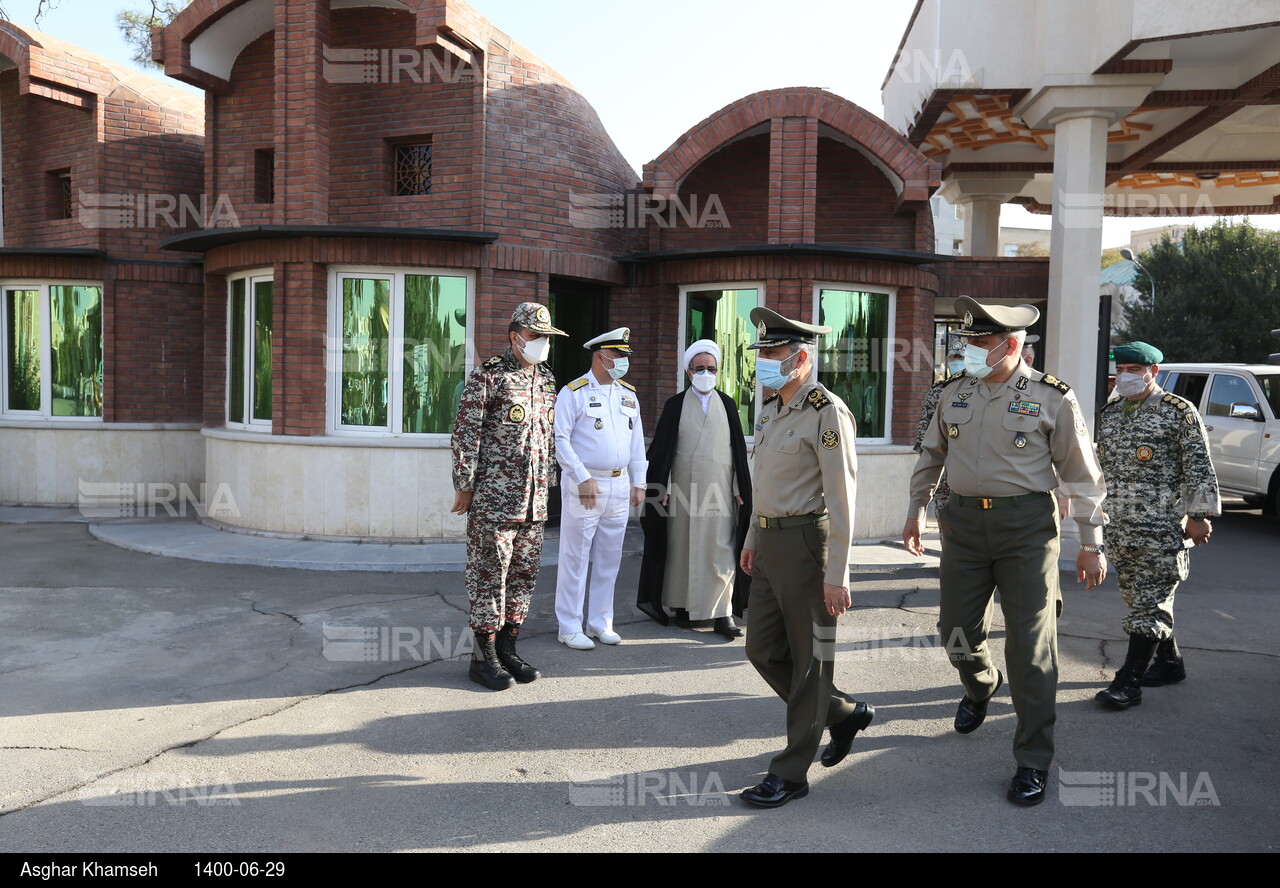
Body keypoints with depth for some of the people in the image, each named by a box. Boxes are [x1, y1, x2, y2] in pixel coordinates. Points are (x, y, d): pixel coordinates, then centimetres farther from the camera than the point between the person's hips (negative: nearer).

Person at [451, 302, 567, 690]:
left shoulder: (546, 379, 14)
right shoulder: (488, 375, -7)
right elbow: (465, 432, -9)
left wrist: (548, 481, 18)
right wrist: (464, 485, -10)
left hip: (534, 499, 7)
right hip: (493, 497, -7)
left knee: (524, 572, 12)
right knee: (488, 573, 0)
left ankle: (507, 649, 24)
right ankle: (484, 658, 10)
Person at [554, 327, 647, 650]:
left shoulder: (628, 394, 13)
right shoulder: (574, 393, -5)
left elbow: (637, 441, 17)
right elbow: (560, 439, -10)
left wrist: (638, 483, 12)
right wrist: (583, 478, -16)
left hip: (620, 487, 6)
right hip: (584, 485, -6)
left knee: (609, 559, 11)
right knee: (575, 559, 0)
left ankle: (600, 622, 23)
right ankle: (570, 627, 9)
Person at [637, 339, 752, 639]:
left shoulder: (727, 405, 9)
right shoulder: (675, 406, 5)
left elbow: (738, 448, 9)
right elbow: (662, 449, 3)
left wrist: (739, 488, 4)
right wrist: (664, 488, -2)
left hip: (719, 490, 1)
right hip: (683, 489, 0)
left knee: (721, 551, -4)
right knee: (682, 547, 6)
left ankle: (722, 614, -2)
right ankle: (682, 606, 19)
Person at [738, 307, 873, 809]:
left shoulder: (827, 413, -14)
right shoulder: (771, 410, 12)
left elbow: (841, 498, -18)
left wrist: (836, 574, -20)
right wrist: (753, 538, 22)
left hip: (807, 545, -9)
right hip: (771, 547, 9)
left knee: (809, 660, 4)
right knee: (763, 650, 14)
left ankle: (792, 773, 15)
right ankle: (843, 713, 33)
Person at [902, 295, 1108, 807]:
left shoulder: (1051, 398, -6)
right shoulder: (955, 393, 7)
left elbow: (1081, 475, -2)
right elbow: (931, 454, 20)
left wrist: (1091, 544, -3)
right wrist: (915, 510, 21)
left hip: (1027, 525, -4)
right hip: (964, 521, 4)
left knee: (1031, 645, -1)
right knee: (957, 631, 11)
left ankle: (1033, 761, 12)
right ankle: (980, 686, 47)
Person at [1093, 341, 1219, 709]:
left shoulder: (1179, 412, -4)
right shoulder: (1110, 412, 14)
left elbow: (1199, 468, -7)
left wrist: (1199, 515, -12)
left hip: (1164, 528, -7)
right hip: (1119, 527, 7)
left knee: (1150, 602, -6)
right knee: (1138, 598, 13)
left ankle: (1128, 682, -5)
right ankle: (1170, 662, 29)